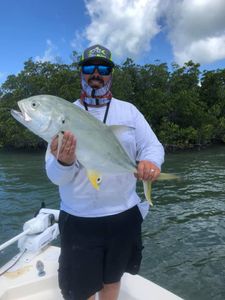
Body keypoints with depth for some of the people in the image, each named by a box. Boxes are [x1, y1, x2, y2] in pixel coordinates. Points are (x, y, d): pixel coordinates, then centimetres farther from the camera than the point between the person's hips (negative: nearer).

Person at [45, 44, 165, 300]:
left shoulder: (128, 110, 2)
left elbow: (153, 146, -3)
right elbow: (55, 175, -9)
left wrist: (151, 161, -26)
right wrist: (64, 162, -33)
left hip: (124, 215, 2)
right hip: (78, 220, -1)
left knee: (112, 279, 23)